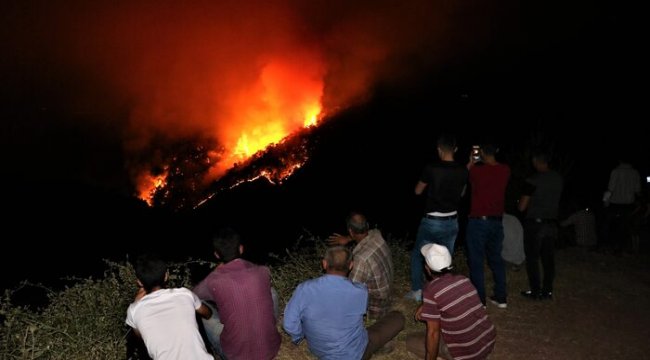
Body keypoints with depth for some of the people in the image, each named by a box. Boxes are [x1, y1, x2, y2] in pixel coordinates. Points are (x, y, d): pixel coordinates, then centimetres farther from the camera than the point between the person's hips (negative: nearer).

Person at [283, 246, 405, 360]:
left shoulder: (304, 289, -22)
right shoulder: (360, 292, -24)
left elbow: (289, 324, -15)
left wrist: (299, 337, 7)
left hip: (318, 350, 4)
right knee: (398, 317, 7)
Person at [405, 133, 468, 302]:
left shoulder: (431, 168, -16)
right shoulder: (462, 171, -5)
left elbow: (417, 191, -1)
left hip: (432, 221, -3)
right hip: (452, 221, 4)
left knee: (417, 254, 16)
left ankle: (417, 291, 18)